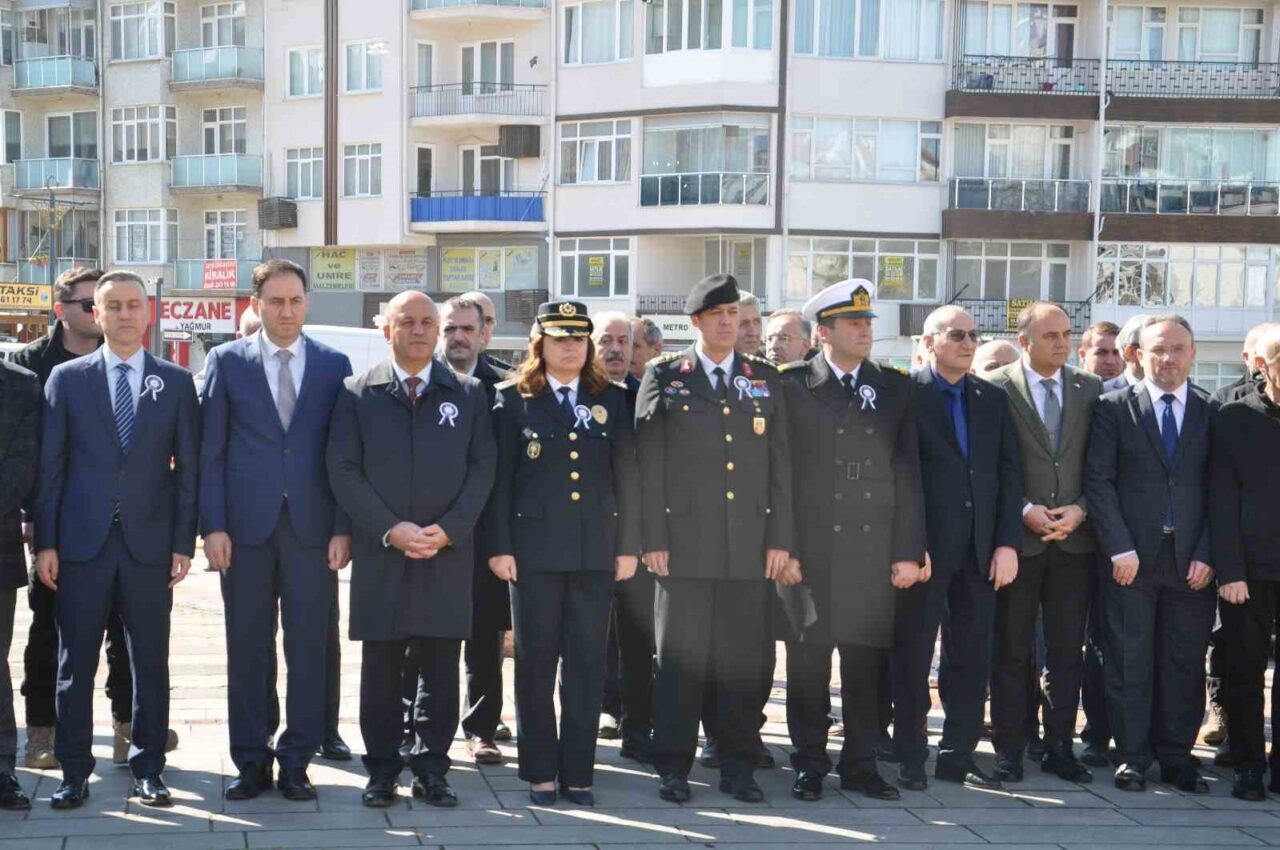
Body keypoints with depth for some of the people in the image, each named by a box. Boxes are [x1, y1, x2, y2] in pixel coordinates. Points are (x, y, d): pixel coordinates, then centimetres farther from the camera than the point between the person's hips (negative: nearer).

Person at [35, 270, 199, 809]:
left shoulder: (176, 382, 7)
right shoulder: (67, 379, 6)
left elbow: (188, 467, 5)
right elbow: (50, 466, 4)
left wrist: (184, 542, -2)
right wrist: (45, 542, -2)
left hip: (149, 543, 0)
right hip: (82, 542, 0)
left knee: (150, 662, 5)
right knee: (75, 663, 4)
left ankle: (147, 769, 15)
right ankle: (74, 773, 13)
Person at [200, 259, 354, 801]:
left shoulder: (334, 364, 6)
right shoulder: (227, 361, 5)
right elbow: (211, 450, 3)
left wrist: (343, 528, -2)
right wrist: (213, 525, -5)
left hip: (312, 528, 0)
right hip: (246, 527, 0)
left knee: (309, 649, 4)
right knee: (248, 650, 6)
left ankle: (296, 761, 14)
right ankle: (251, 761, 16)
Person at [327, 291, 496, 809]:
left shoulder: (468, 395, 9)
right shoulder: (357, 394, 6)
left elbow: (482, 468, 4)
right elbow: (343, 471, 0)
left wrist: (448, 529, -9)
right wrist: (390, 529, -11)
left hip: (448, 554, 1)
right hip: (380, 554, -1)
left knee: (440, 669, 4)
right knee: (380, 668, 5)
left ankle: (431, 770, 14)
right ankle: (382, 771, 15)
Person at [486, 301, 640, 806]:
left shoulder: (612, 400, 9)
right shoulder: (514, 399, 3)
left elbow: (627, 477, 9)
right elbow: (500, 477, 1)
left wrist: (628, 546, 4)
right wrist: (499, 547, -5)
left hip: (595, 551, 2)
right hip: (534, 549, -2)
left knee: (587, 663, 3)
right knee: (536, 661, 4)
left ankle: (578, 772, 12)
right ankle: (539, 772, 13)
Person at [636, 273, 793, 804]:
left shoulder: (765, 380, 12)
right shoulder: (663, 377, 4)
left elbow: (779, 463, 9)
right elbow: (650, 462, 0)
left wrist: (780, 538, 3)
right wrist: (652, 538, -6)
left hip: (749, 545, 2)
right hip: (684, 541, -2)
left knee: (742, 657, 6)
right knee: (680, 657, 2)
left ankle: (738, 768, 17)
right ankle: (673, 768, 12)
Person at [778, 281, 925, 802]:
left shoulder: (894, 389, 9)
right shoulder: (792, 387, 2)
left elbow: (908, 474, 6)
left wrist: (909, 550, 1)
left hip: (873, 549, 2)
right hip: (809, 548, -2)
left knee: (866, 662, 6)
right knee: (808, 660, 4)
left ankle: (860, 765, 18)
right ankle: (809, 765, 16)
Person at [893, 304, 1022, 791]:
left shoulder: (993, 399, 12)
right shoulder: (905, 394, -4)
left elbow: (1009, 474, 10)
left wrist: (1007, 543, 1)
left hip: (979, 549, 5)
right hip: (924, 549, -5)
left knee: (972, 656, 8)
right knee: (913, 656, 3)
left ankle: (958, 755, 18)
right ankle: (911, 759, 12)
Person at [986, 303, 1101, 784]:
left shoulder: (1090, 390, 8)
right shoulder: (995, 388, -3)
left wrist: (1080, 510, -6)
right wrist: (1023, 511, -12)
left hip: (1075, 540, 3)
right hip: (1017, 538, -3)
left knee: (1067, 651, 8)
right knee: (1012, 651, 4)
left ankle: (1060, 748, 17)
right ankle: (1009, 750, 12)